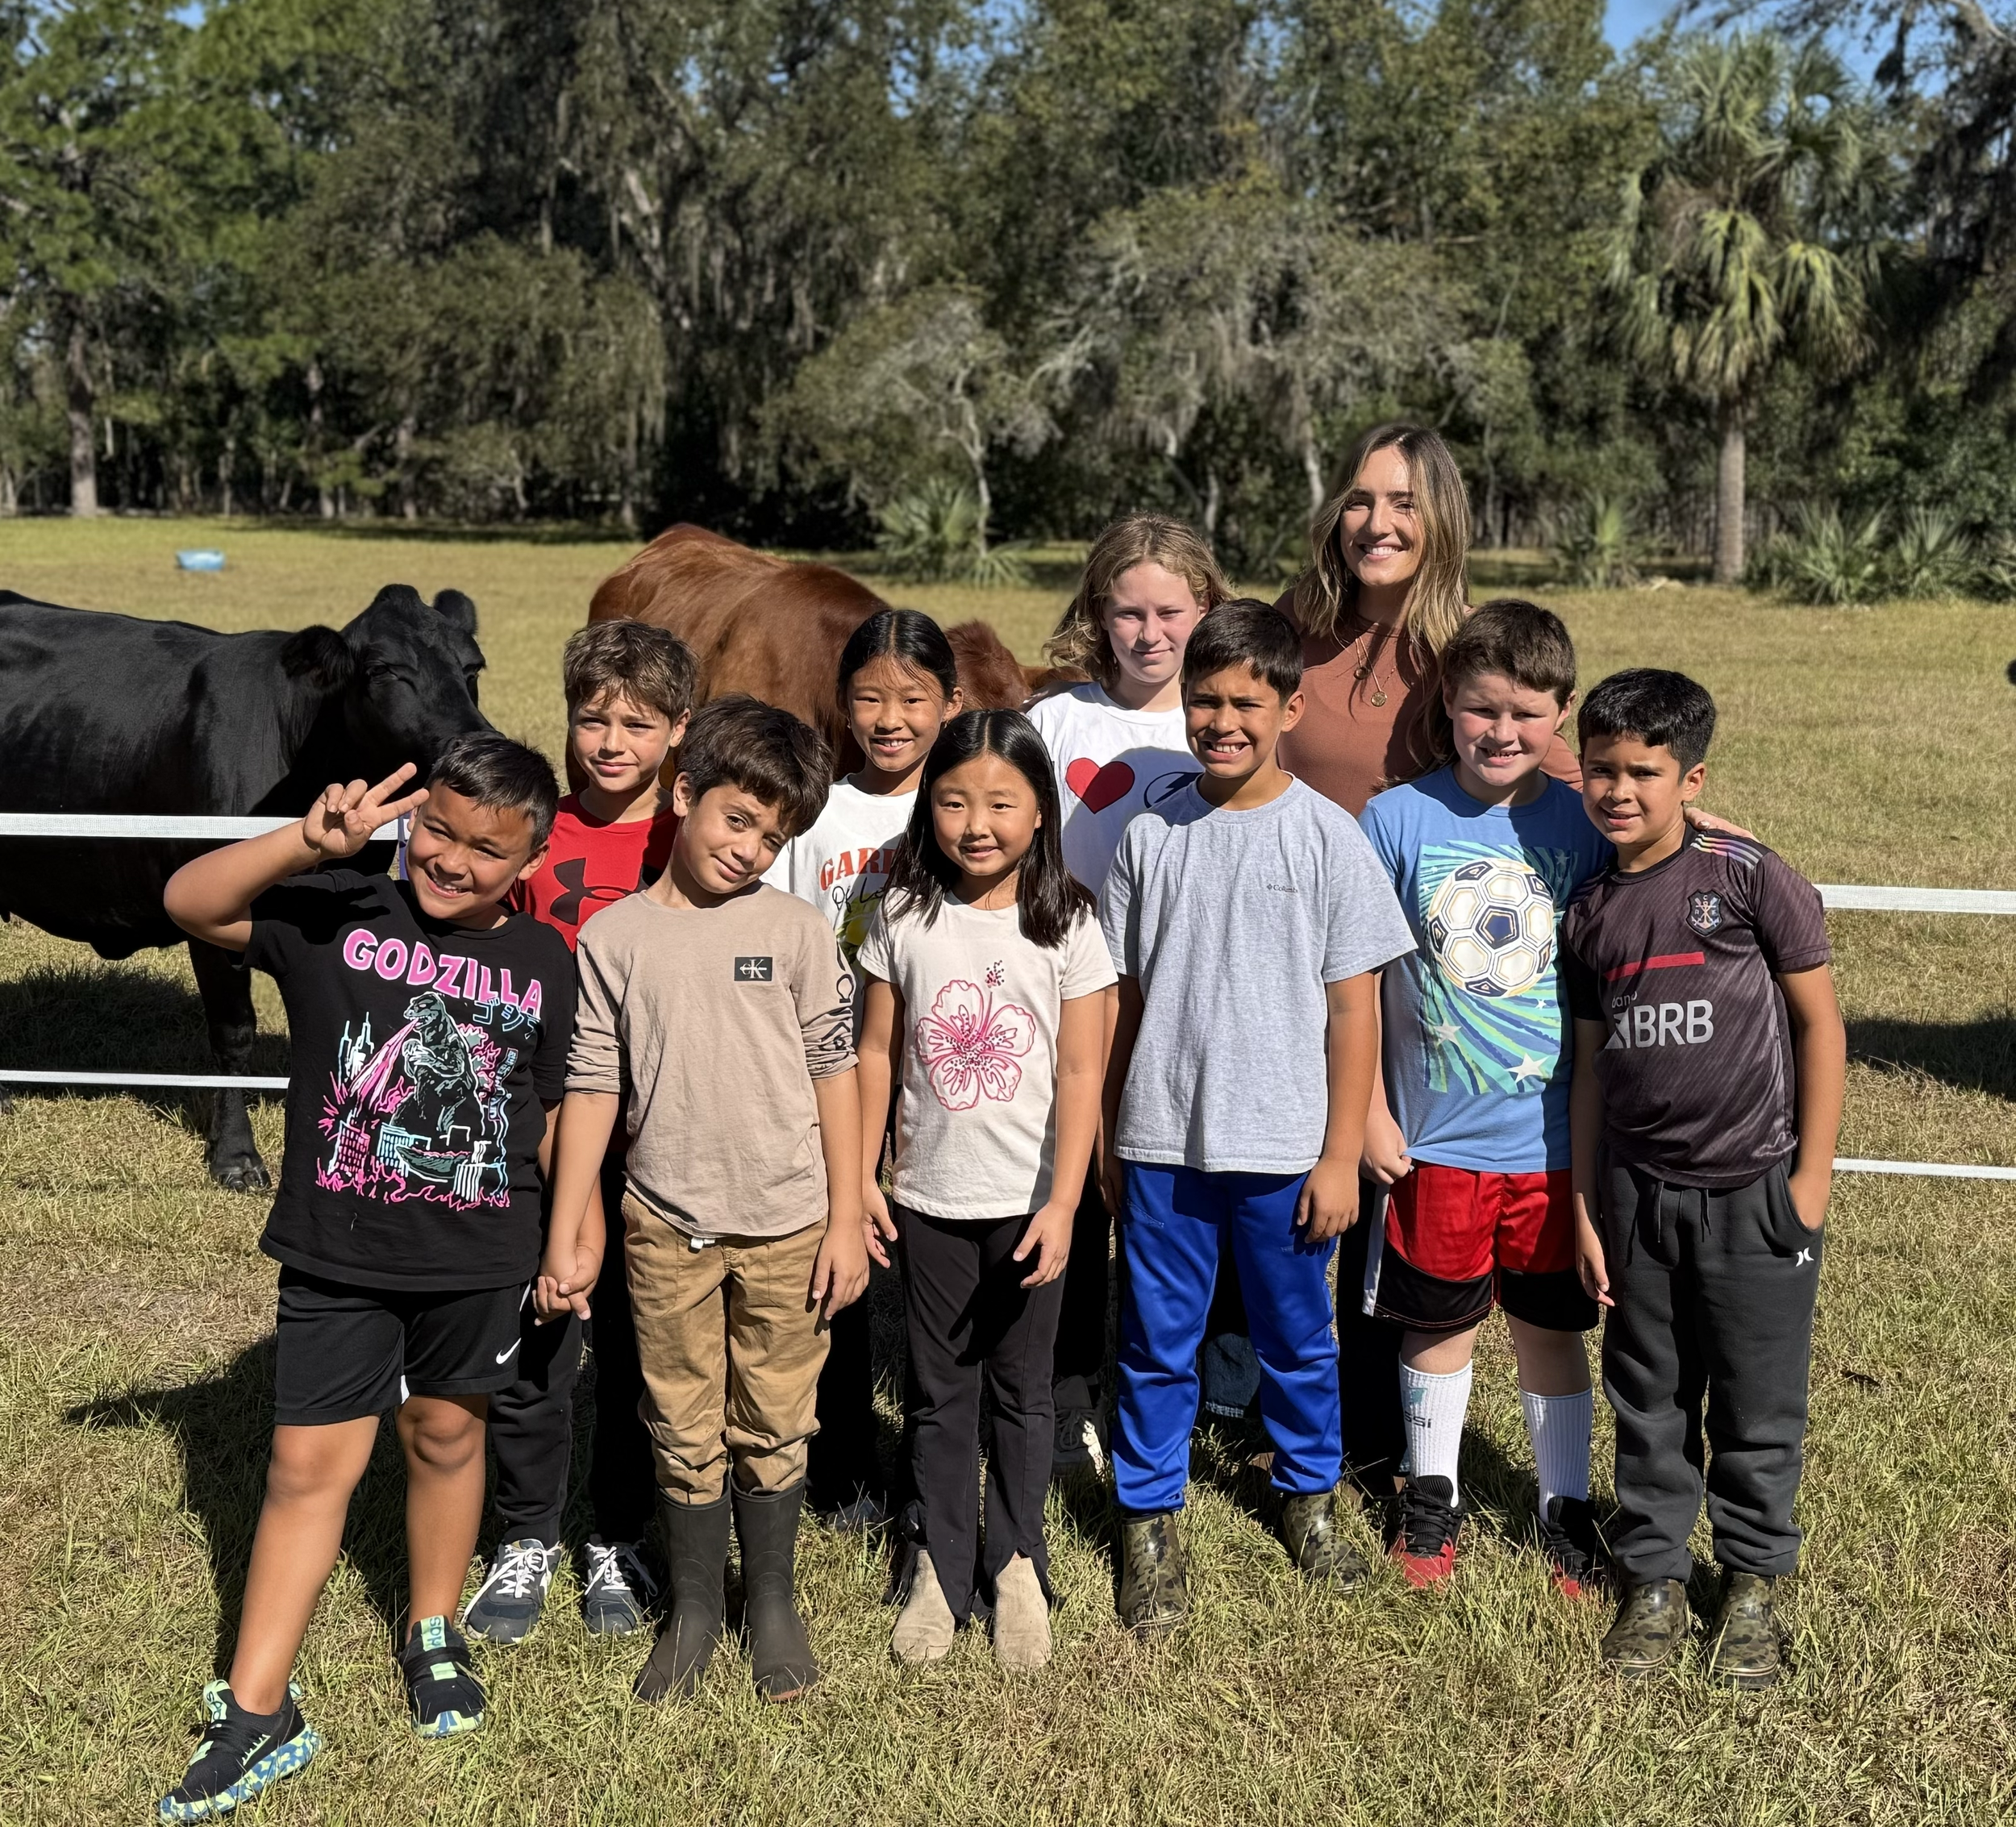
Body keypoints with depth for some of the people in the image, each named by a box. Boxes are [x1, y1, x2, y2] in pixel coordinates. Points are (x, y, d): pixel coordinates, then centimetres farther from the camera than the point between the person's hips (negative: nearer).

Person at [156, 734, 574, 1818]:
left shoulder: (543, 963, -1)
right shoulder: (337, 914, -7)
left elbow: (556, 1115, 8)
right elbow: (190, 903, -20)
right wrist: (310, 842, -34)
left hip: (479, 1259, 2)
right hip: (336, 1253, -1)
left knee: (447, 1434, 17)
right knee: (310, 1463, 4)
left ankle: (432, 1637, 39)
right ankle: (257, 1713, 15)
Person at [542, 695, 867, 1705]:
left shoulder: (796, 931, -3)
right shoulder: (614, 938, -2)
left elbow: (834, 1074, -1)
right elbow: (590, 1088, 0)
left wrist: (845, 1220, -3)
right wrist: (565, 1233, -1)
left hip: (786, 1224, 0)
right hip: (666, 1225, 1)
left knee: (773, 1428, 13)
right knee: (683, 1433, 12)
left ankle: (773, 1601, 31)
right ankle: (693, 1604, 30)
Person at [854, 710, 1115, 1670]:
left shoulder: (1067, 926, -8)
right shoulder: (904, 918, -4)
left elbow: (1079, 1074, -9)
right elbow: (877, 1051, 3)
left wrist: (1062, 1204, -14)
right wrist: (863, 1173, 1)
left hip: (1028, 1202, -1)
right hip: (929, 1199, 1)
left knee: (1022, 1391, 12)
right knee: (940, 1393, 12)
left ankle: (1016, 1564, 28)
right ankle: (942, 1568, 26)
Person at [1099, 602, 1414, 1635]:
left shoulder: (1327, 838, -5)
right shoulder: (1153, 835, 2)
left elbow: (1353, 1008, -4)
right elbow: (1122, 999, 7)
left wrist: (1340, 1156, -6)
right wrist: (1108, 1138, 8)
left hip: (1283, 1148, -1)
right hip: (1162, 1142, 1)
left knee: (1297, 1339, 15)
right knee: (1156, 1344, 9)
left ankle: (1309, 1495, 37)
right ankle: (1148, 1522, 25)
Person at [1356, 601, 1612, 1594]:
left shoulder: (1583, 826, -2)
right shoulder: (1397, 819, -6)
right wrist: (1368, 1113, -5)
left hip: (1554, 1137, 1)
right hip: (1436, 1135, -1)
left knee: (1551, 1327, 13)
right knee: (1441, 1322, 14)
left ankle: (1565, 1505, 32)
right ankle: (1433, 1492, 35)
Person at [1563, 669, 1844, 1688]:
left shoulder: (1748, 876, -8)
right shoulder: (1588, 915, 5)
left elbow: (1820, 1023, -4)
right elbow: (1591, 1066, 10)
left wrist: (1813, 1175, -6)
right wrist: (1584, 1207, 8)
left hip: (1755, 1193, -3)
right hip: (1638, 1194, 4)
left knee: (1758, 1408, 9)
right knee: (1649, 1402, 13)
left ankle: (1752, 1584, 27)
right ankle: (1654, 1578, 28)